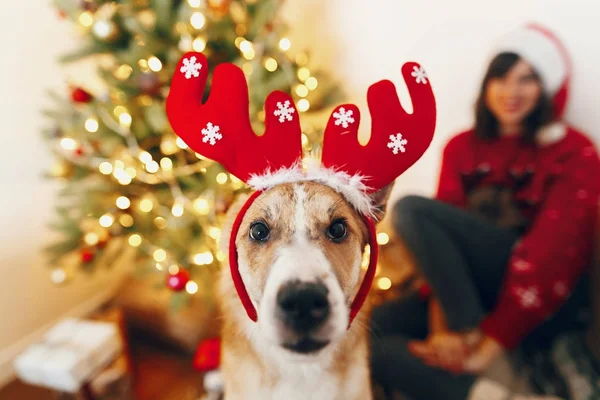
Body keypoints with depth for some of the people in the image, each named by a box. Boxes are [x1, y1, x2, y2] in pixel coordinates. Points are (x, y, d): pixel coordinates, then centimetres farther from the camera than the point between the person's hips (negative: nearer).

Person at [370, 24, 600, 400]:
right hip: (463, 289, 5)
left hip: (538, 304, -4)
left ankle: (473, 336, -16)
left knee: (412, 209, -22)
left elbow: (552, 251, -13)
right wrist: (440, 323, -15)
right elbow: (440, 233, -1)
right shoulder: (462, 147, 9)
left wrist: (487, 347, -21)